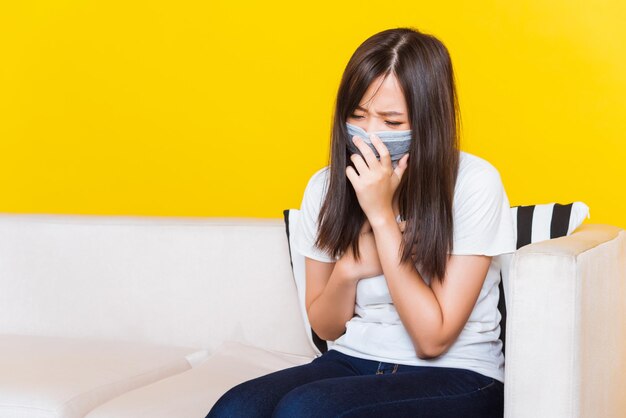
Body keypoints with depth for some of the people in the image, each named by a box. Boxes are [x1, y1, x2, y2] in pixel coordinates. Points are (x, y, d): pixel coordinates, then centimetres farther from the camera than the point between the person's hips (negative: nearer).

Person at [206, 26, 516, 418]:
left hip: (455, 378, -4)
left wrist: (381, 214, -20)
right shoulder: (327, 186, 0)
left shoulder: (474, 184, -14)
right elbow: (325, 328, 9)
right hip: (353, 362, 4)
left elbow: (433, 339, -16)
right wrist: (348, 270, -13)